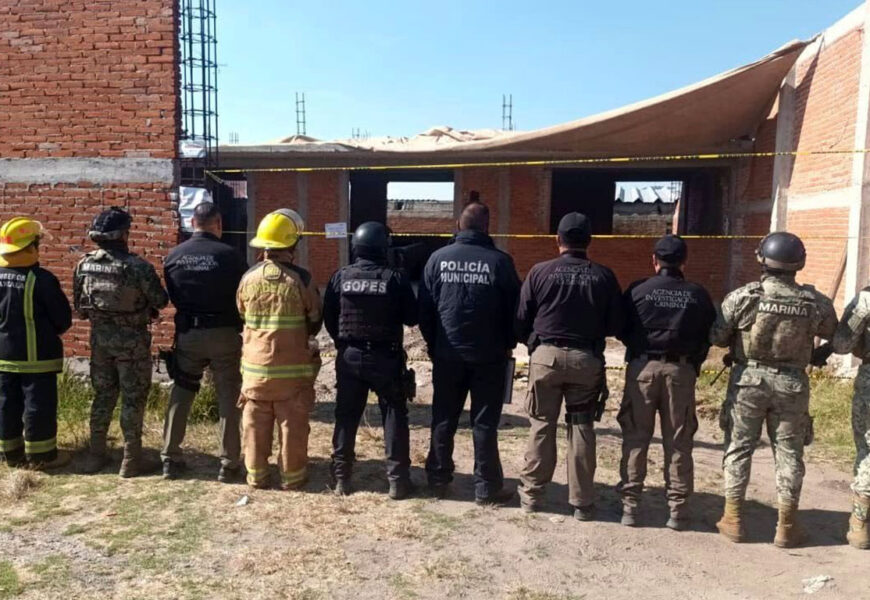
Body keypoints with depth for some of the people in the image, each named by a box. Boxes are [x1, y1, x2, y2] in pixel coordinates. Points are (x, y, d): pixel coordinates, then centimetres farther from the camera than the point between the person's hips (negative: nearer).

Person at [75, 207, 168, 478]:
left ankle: (96, 455, 27)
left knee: (103, 394, 18)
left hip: (99, 337, 6)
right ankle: (131, 460, 12)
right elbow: (161, 301, -11)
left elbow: (78, 304, 7)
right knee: (133, 398, 4)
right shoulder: (138, 267, -19)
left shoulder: (84, 265, -2)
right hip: (131, 340, -5)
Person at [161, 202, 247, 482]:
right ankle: (228, 464, 11)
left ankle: (170, 459, 22)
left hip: (187, 334, 3)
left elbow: (172, 296, 8)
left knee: (180, 394, 16)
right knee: (228, 397, 6)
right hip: (224, 334, -3)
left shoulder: (173, 256, -1)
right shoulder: (229, 255, -13)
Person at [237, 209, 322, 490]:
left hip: (255, 365, 3)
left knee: (255, 423, 15)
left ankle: (256, 475, 24)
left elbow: (242, 315, 10)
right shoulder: (301, 278, -12)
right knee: (292, 425, 9)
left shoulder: (248, 278, -3)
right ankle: (292, 476, 18)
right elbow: (315, 321, -2)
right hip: (293, 367, -3)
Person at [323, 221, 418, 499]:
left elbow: (328, 318, 3)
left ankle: (341, 478, 18)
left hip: (349, 357, 3)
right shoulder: (395, 278, -11)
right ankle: (398, 480, 10)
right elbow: (412, 318, -4)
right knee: (394, 418, 7)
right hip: (386, 358, -2)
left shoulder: (340, 277, -3)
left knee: (346, 418, 13)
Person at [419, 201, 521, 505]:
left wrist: (433, 344, 13)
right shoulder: (499, 261, -8)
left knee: (443, 420, 14)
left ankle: (438, 479, 23)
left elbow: (424, 309, 1)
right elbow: (515, 309, -4)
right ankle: (487, 487, 13)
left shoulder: (437, 258, -2)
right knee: (484, 423, 6)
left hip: (447, 355, 2)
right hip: (489, 356, -2)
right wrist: (507, 345, 12)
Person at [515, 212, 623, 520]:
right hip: (587, 360, 1)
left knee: (542, 425, 10)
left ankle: (531, 494, 18)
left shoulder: (540, 272, -4)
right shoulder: (604, 276, 0)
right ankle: (582, 502, 16)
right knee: (582, 428, 10)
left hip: (546, 356, -1)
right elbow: (616, 324, 3)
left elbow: (521, 319, -2)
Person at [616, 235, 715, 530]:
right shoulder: (698, 295, 2)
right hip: (681, 370, 1)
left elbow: (621, 330, 3)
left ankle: (630, 505, 9)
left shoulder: (637, 290, -3)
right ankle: (678, 509, 14)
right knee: (679, 442, 9)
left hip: (643, 367, -1)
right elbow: (709, 336, 5)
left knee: (635, 439, 7)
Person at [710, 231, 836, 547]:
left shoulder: (743, 296, -13)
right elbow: (834, 334, 10)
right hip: (792, 383, 1)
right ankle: (787, 526, 19)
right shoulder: (815, 302, -7)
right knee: (789, 453, 12)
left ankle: (733, 519, 16)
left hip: (748, 379, -1)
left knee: (739, 448, 10)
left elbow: (716, 337, -9)